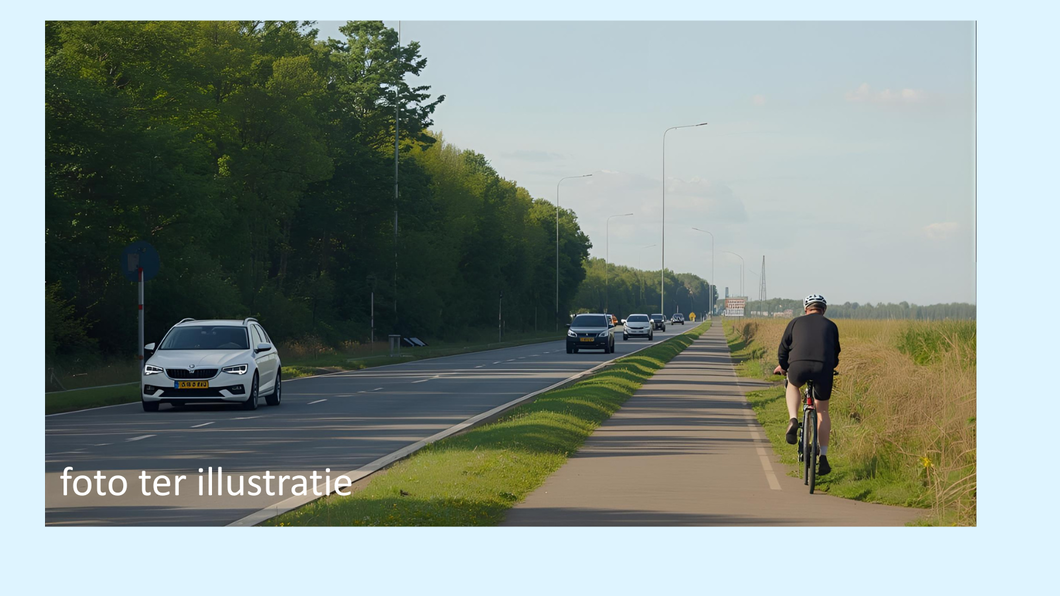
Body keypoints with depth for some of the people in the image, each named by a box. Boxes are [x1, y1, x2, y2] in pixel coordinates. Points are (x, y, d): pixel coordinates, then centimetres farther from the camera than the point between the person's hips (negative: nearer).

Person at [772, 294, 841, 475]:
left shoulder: (796, 322, 23)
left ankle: (793, 420, 8)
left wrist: (782, 366, 44)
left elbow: (783, 348, 26)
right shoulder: (831, 326, 25)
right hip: (824, 369, 1)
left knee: (792, 385, 35)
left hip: (799, 366, -1)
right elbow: (835, 353, 34)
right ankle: (823, 458, 15)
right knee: (822, 411, 20)